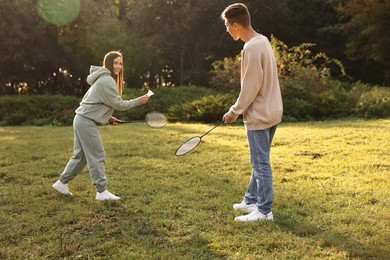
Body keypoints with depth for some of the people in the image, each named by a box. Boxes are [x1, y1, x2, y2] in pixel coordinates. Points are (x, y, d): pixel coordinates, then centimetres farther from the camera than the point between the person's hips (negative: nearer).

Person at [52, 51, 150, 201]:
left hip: (81, 120, 10)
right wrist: (139, 101, -8)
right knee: (97, 156, -5)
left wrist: (110, 119, 15)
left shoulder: (103, 79, 17)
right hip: (87, 122, -10)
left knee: (81, 155, 16)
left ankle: (62, 182, 24)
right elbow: (118, 104, -15)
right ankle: (101, 191, -1)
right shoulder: (107, 81, -15)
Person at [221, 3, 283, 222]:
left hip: (260, 115, -10)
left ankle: (264, 211, 7)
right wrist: (240, 109, 18)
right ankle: (252, 200, 31)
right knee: (259, 161, 18)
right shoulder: (263, 41, 10)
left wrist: (235, 111, -9)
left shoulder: (252, 48, -20)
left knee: (261, 163, -2)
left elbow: (251, 87, -20)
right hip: (269, 111, 10)